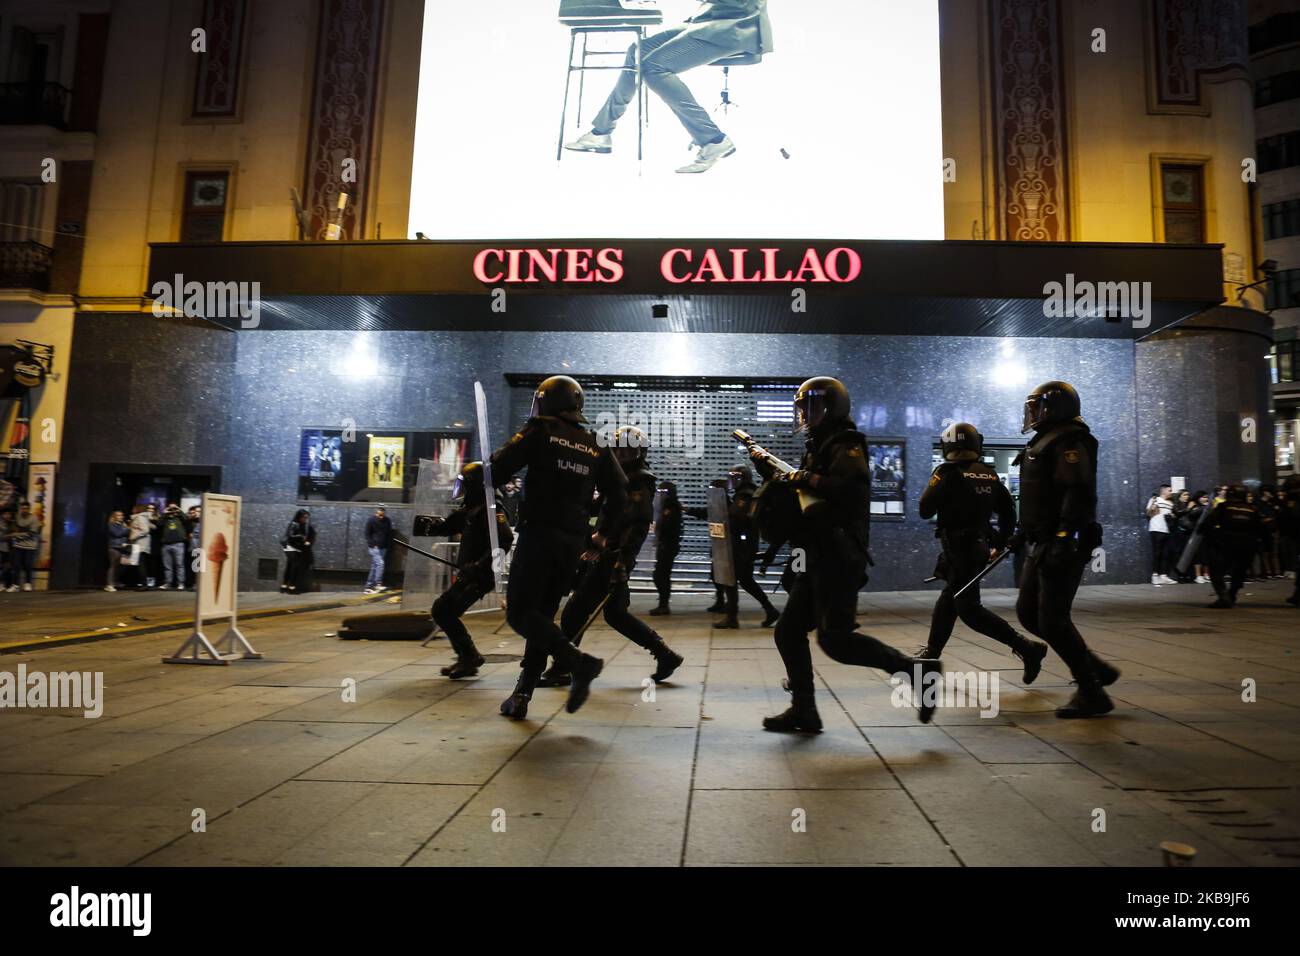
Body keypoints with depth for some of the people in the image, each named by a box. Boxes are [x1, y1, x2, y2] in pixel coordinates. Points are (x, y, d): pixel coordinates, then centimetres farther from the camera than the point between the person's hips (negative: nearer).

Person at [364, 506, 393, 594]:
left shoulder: (388, 521, 6)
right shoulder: (371, 520, -6)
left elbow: (390, 534, 14)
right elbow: (367, 534, -4)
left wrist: (389, 545, 6)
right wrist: (372, 544, -12)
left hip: (383, 547, 5)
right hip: (374, 547, -5)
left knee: (374, 566, 7)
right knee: (380, 563, -18)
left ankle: (368, 587, 11)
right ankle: (378, 584, -17)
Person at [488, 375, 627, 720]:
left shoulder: (539, 431, -2)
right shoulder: (596, 446, 11)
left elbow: (498, 471, -8)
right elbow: (618, 493, 8)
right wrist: (603, 534, 20)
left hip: (539, 533, -5)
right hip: (574, 542, 6)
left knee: (520, 613, -2)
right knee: (543, 614, 13)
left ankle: (579, 663, -18)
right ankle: (522, 695, 13)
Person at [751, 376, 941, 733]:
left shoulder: (844, 445, -10)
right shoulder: (818, 447, 19)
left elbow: (854, 489, -28)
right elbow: (797, 491, 27)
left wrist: (808, 479, -20)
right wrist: (767, 469, 19)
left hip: (837, 559, -10)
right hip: (817, 561, 10)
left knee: (835, 638, -13)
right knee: (788, 632, 9)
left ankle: (919, 670, -1)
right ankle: (803, 710, 16)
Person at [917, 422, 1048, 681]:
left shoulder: (947, 474, -13)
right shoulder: (990, 475, 7)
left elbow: (925, 511, -9)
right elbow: (1008, 511, 11)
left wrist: (932, 486, 9)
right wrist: (999, 544, 22)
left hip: (959, 550, -8)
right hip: (980, 545, 8)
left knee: (969, 609, -5)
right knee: (947, 602, 18)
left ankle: (1027, 648, -10)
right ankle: (931, 653, 30)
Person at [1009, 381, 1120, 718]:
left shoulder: (1069, 442, -12)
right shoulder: (1044, 443, 18)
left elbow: (1078, 494, -24)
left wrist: (1065, 539, -29)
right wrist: (1023, 532, 26)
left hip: (1065, 546, -10)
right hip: (1043, 545, 10)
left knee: (1052, 620, -7)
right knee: (1027, 612, 12)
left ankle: (1092, 693, 8)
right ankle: (1096, 668, 22)